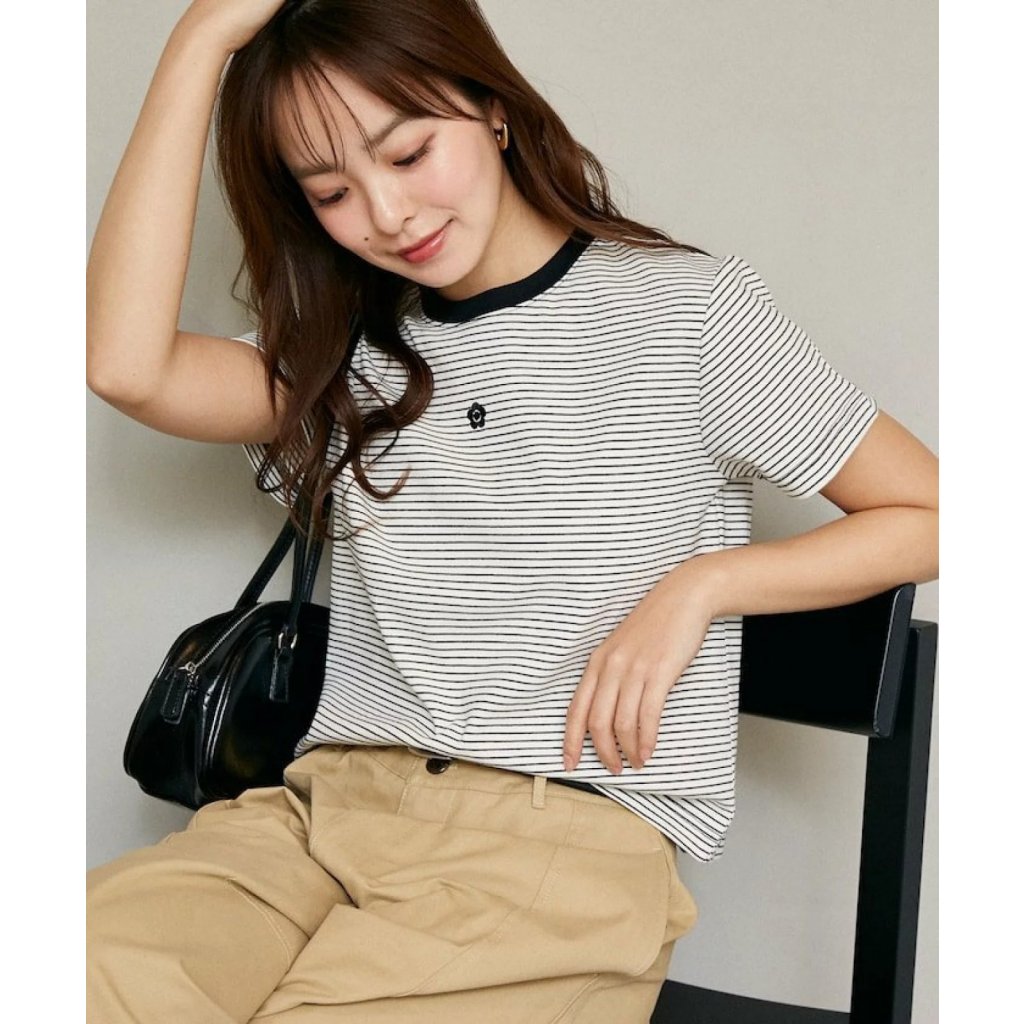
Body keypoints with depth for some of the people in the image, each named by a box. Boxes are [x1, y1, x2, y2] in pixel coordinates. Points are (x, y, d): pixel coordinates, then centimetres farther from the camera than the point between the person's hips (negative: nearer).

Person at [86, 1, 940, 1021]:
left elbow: (928, 514, 6)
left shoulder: (687, 309, 5)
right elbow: (126, 366, -6)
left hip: (577, 829, -3)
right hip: (332, 797, 4)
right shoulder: (345, 355, 15)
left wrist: (698, 585, -8)